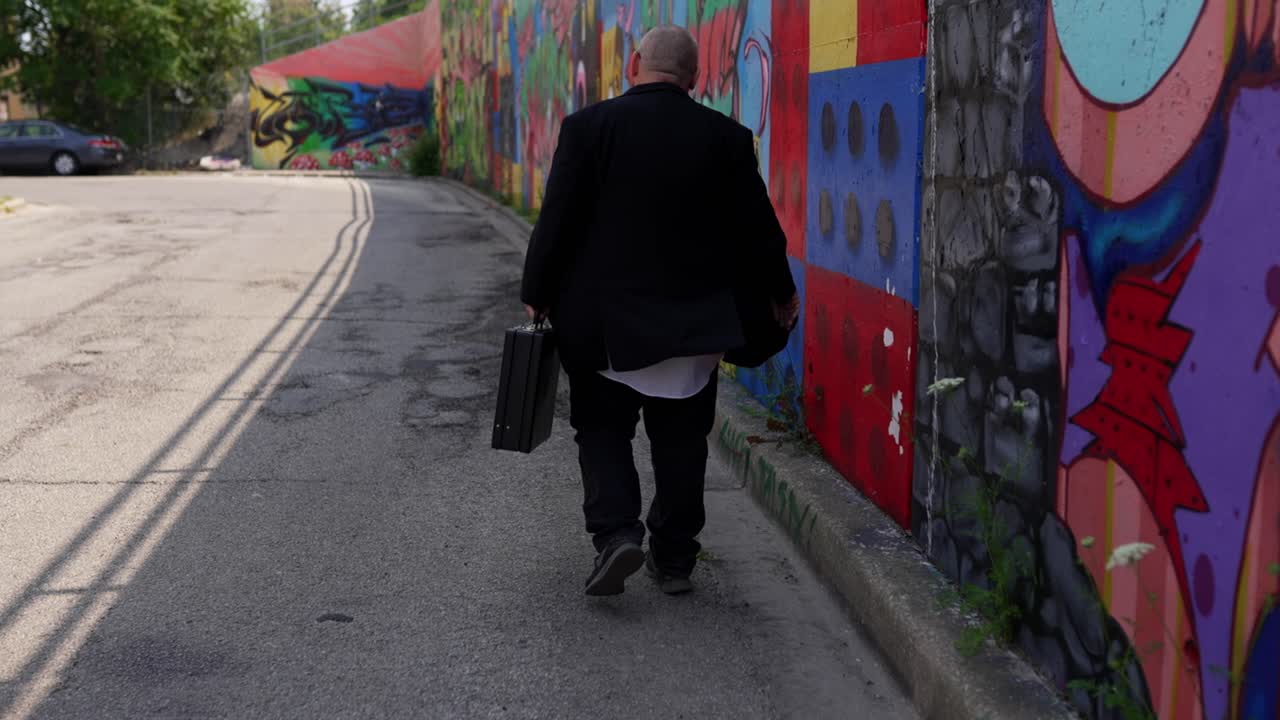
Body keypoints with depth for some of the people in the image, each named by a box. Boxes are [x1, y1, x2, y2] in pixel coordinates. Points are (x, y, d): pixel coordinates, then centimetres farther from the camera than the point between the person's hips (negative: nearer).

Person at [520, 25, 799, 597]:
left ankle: (615, 532, -7)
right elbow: (756, 228, 3)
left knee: (601, 428, 12)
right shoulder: (726, 138, -2)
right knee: (681, 442, 12)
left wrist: (537, 295, 4)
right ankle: (673, 559, 18)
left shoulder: (589, 126, -8)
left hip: (601, 319, -2)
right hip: (694, 322, 2)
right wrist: (780, 295, 18)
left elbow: (557, 221, -8)